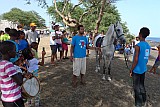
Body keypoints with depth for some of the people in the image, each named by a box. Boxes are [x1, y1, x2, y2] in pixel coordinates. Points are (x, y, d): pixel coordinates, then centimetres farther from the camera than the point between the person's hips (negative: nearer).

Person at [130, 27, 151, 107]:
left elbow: (136, 60, -21)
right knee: (142, 86, 21)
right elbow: (146, 58, 10)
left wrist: (131, 70, -11)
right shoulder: (148, 46, 2)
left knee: (137, 88, 7)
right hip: (143, 70, 7)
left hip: (137, 70, -7)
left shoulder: (138, 46, -21)